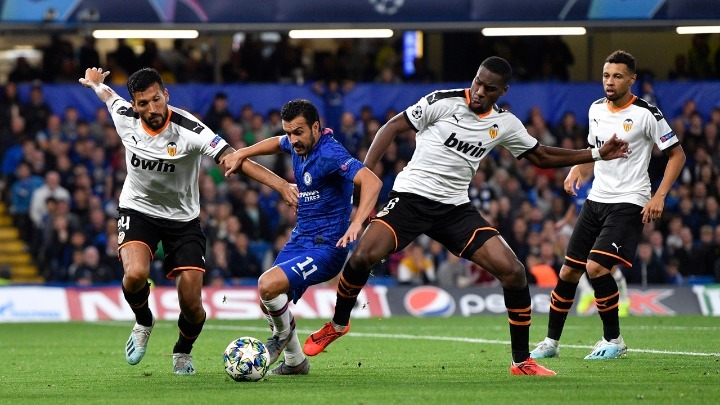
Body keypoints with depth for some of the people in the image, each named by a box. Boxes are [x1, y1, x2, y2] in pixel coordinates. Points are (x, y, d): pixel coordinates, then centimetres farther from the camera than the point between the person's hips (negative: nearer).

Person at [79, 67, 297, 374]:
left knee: (191, 303, -8)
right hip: (138, 209, 1)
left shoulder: (188, 130, -26)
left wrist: (279, 183, -46)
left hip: (182, 218, -1)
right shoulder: (124, 117, -15)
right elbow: (108, 94, 10)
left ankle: (183, 352, 27)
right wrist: (95, 83, 34)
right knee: (135, 274, -29)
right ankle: (143, 323, 6)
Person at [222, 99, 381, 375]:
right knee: (269, 303, 7)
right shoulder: (297, 145, 4)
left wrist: (357, 223, -47)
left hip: (326, 247, -9)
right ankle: (295, 363, 27)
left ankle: (284, 333, 6)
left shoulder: (329, 154, -23)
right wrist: (242, 154, 17)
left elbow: (372, 181, -35)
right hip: (300, 239, 9)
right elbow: (277, 144, 30)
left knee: (268, 285, -25)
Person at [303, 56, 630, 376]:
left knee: (513, 271, -10)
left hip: (456, 209, 4)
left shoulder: (505, 125, 5)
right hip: (412, 196, -4)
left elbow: (541, 157, 19)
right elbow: (394, 126, -3)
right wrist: (365, 171, -13)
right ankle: (338, 324, 5)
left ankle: (521, 361, 4)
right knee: (362, 256, -25)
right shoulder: (443, 102, -8)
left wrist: (597, 154, 14)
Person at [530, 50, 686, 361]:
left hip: (628, 204, -7)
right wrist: (578, 170, 4)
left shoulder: (646, 114, -10)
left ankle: (614, 340, -6)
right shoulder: (596, 109, 8)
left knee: (596, 266, -21)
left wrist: (659, 196, -14)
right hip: (596, 200, 7)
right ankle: (551, 342, 18)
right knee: (569, 271, 6)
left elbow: (677, 154, -5)